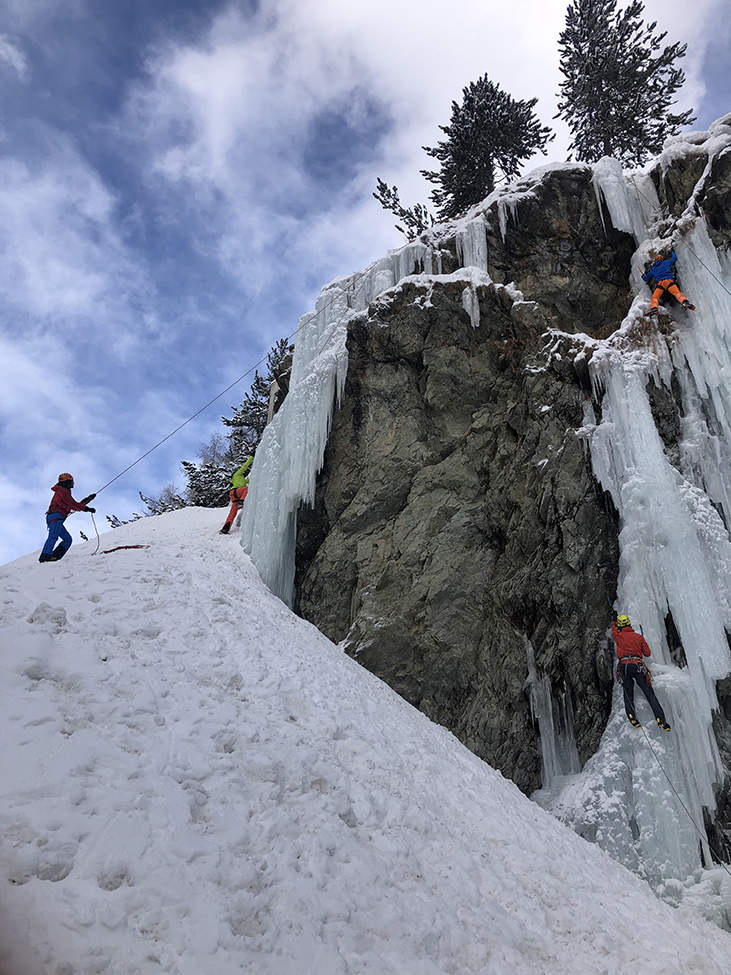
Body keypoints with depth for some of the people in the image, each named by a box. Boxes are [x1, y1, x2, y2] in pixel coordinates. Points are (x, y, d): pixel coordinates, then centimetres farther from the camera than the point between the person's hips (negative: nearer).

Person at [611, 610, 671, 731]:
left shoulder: (617, 636, 10)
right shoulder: (639, 637, 10)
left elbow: (614, 629, 35)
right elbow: (647, 653, 14)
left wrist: (614, 619, 51)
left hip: (624, 666, 0)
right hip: (638, 666, 0)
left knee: (628, 694, 6)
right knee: (649, 693, 0)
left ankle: (631, 715, -17)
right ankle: (660, 719, -10)